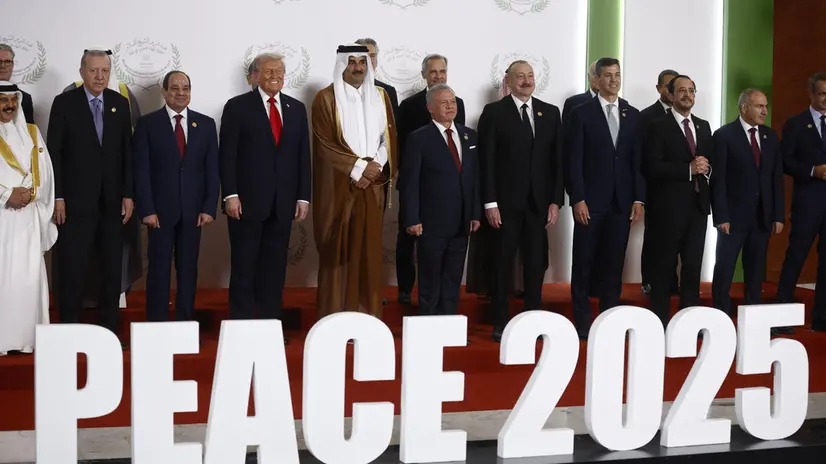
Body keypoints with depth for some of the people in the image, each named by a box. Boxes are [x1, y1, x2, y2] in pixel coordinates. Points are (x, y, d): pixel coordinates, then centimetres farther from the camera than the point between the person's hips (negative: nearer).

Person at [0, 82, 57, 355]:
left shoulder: (31, 133, 16)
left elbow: (44, 171, 10)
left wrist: (29, 192, -6)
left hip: (27, 217, 3)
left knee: (29, 276, 0)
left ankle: (27, 338, 5)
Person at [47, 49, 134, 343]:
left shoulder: (120, 103, 8)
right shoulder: (64, 103, -1)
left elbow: (127, 151, 8)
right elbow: (54, 152, -3)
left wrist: (128, 194, 3)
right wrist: (57, 197, -9)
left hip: (112, 201, 3)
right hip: (76, 200, -3)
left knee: (112, 269, 6)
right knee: (72, 270, -1)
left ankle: (109, 329, 15)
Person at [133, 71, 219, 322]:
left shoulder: (206, 124, 8)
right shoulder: (147, 124, 1)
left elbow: (212, 169, 6)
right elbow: (141, 170, -3)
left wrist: (209, 208, -2)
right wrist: (147, 210, -10)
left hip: (193, 210, 2)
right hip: (160, 209, -2)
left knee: (189, 270, 7)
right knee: (159, 270, 1)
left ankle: (185, 323, 14)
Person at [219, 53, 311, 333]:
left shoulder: (297, 109, 12)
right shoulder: (238, 107, 0)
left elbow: (303, 156, 11)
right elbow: (227, 154, -4)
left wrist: (303, 197, 5)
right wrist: (230, 195, -12)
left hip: (282, 203, 3)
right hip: (247, 201, -3)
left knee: (274, 268, 7)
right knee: (244, 267, 2)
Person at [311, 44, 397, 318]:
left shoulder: (380, 96, 11)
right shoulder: (326, 98, -2)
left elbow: (389, 138, 9)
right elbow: (325, 144, -8)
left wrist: (374, 168, -8)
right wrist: (358, 167, -14)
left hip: (372, 187, 4)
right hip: (338, 188, -3)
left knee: (369, 251, 4)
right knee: (337, 253, -2)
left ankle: (368, 316, 10)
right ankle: (334, 319, 3)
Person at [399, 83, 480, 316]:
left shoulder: (470, 136, 9)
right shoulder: (419, 138, -7)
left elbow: (476, 177, 11)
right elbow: (409, 182, -9)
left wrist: (476, 213, 6)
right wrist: (412, 219, -14)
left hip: (461, 223, 5)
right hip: (431, 223, -5)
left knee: (453, 282, 11)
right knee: (430, 283, 6)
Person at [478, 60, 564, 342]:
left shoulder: (550, 113, 9)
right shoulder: (494, 112, 0)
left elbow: (557, 160, 8)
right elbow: (487, 161, -4)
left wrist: (556, 201, 1)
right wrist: (490, 202, -9)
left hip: (539, 202, 3)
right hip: (506, 202, -3)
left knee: (535, 264, 6)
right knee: (503, 263, 3)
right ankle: (501, 322, 12)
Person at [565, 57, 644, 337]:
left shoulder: (633, 115, 10)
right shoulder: (581, 114, -1)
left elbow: (638, 160, 9)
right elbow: (573, 161, -5)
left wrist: (639, 198, 2)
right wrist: (577, 199, -12)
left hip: (622, 202, 3)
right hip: (590, 201, -3)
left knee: (614, 264, 6)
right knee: (584, 263, 3)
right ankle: (582, 321, 10)